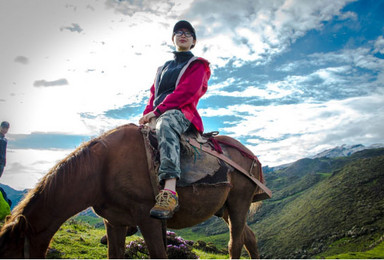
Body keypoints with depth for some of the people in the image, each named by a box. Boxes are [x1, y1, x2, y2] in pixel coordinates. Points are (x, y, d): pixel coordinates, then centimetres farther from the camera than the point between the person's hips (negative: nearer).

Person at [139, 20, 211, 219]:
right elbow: (154, 94, 22)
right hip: (159, 116, 8)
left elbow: (187, 92, -5)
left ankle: (169, 193, -57)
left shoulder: (197, 65, 12)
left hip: (182, 113, -8)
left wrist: (157, 111, -15)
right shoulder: (163, 68, 32)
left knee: (165, 123, -41)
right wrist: (146, 115, 0)